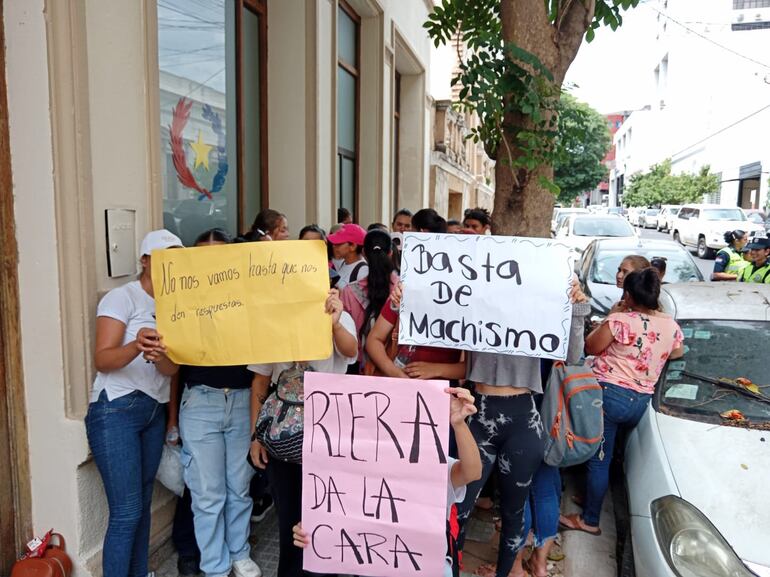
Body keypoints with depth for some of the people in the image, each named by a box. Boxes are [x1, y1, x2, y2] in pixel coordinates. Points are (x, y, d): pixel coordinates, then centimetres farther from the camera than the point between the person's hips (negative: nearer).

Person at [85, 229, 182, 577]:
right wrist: (136, 346, -37)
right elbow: (102, 360, -17)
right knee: (126, 510, -6)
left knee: (143, 503, 12)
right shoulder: (121, 298, -7)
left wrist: (160, 357, -25)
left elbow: (172, 368, -2)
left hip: (154, 411, 6)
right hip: (115, 410, -6)